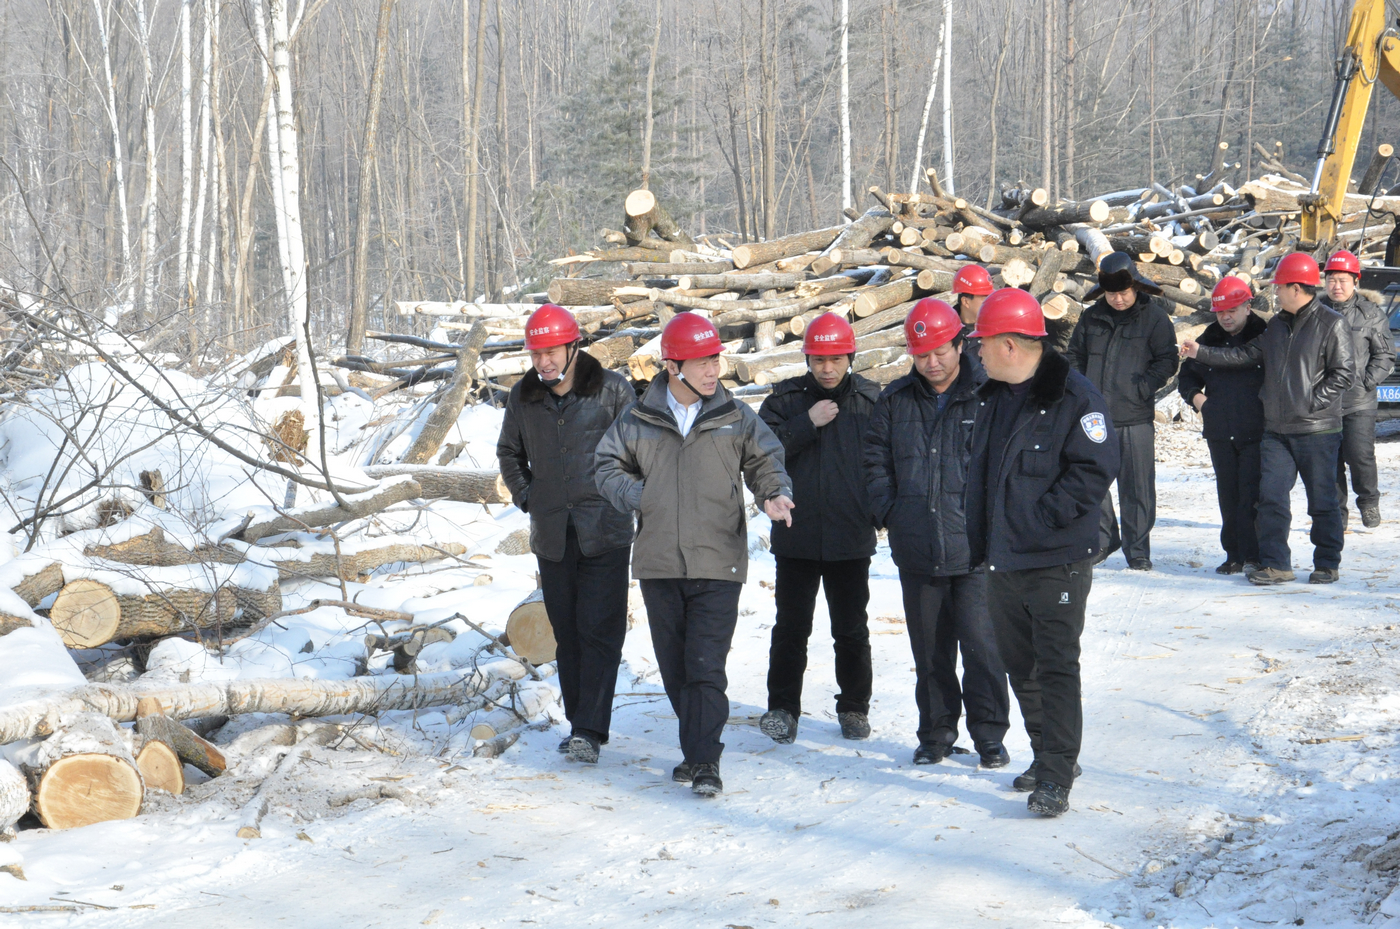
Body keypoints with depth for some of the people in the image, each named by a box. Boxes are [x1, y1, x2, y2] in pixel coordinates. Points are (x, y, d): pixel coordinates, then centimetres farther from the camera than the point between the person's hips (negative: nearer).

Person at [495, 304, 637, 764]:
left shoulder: (611, 390, -5)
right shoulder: (523, 397, 7)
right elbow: (509, 451, 24)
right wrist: (525, 496, 13)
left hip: (604, 532, -4)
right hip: (551, 534, 4)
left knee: (599, 631, -8)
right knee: (566, 633, 9)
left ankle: (589, 731, -9)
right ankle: (579, 722, 18)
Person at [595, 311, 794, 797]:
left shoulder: (736, 418, 3)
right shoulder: (638, 420, 4)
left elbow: (765, 461, 11)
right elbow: (609, 465, 13)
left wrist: (774, 494, -10)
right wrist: (638, 497, -3)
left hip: (718, 562, -2)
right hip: (659, 564, 2)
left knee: (706, 667, -10)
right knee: (674, 666, 10)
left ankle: (706, 762, -7)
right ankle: (697, 749, 25)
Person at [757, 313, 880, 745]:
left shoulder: (872, 401, 2)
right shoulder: (786, 398, 1)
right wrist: (807, 423, -17)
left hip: (851, 538, 0)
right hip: (796, 535, 0)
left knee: (852, 631, 9)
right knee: (791, 628, 4)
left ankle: (854, 708, 23)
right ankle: (782, 707, 15)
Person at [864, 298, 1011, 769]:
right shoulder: (895, 401, 9)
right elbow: (875, 460, 16)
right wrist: (888, 511, 5)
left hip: (975, 549, -3)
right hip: (917, 550, 4)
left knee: (981, 643, -4)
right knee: (930, 649, 11)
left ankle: (989, 734, 10)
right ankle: (936, 731, 22)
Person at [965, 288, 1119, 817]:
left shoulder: (1074, 397, -12)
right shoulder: (992, 397, 12)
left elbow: (1095, 469, -16)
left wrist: (1042, 517, -19)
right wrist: (978, 541, 13)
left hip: (1057, 560, -8)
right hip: (1002, 560, 8)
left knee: (1056, 666, -6)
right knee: (1020, 665, 14)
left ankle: (1056, 777, -3)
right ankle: (1048, 755, 28)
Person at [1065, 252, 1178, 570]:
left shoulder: (1154, 317, -1)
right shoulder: (1091, 318, 9)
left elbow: (1166, 362, -1)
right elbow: (1074, 356, 17)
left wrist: (1139, 390, -12)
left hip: (1135, 418, -3)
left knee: (1137, 487, -1)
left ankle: (1137, 551, 8)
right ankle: (1103, 539, 25)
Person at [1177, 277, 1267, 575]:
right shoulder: (1209, 339, 12)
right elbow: (1187, 374, 24)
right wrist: (1194, 395, 6)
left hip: (1256, 433, -5)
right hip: (1220, 434, 5)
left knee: (1252, 495, -10)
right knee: (1228, 496, 8)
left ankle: (1253, 555, -7)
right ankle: (1234, 554, 16)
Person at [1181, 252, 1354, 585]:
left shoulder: (1331, 324, -7)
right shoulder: (1276, 325, 13)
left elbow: (1341, 375, -10)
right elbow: (1246, 355, 14)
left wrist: (1310, 403, -16)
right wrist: (1201, 352, 9)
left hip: (1317, 431, -6)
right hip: (1276, 431, 6)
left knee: (1323, 501, 3)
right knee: (1271, 497, -1)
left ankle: (1327, 564, 15)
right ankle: (1275, 564, 5)